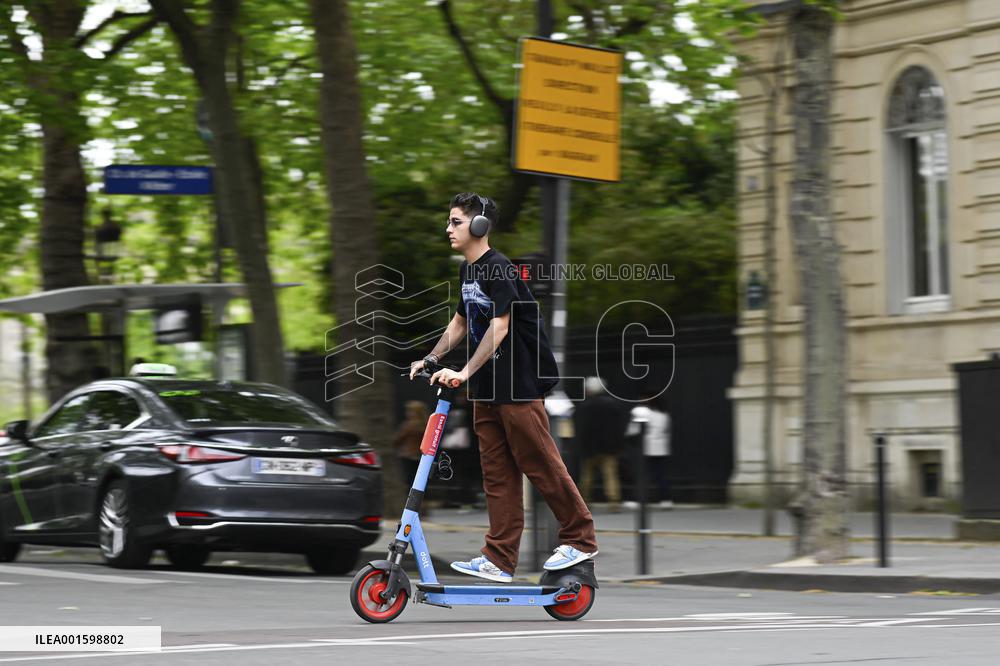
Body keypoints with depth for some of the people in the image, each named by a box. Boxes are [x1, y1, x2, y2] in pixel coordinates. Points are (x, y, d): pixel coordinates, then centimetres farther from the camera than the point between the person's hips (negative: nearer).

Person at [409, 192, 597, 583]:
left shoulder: (500, 269, -16)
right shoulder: (468, 270, 13)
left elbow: (499, 327, -25)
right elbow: (461, 322, 25)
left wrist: (465, 372, -32)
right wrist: (431, 359, 15)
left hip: (519, 384, -9)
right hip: (486, 388, 9)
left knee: (540, 463, -3)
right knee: (497, 473, 7)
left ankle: (580, 539, 10)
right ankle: (499, 561, 7)